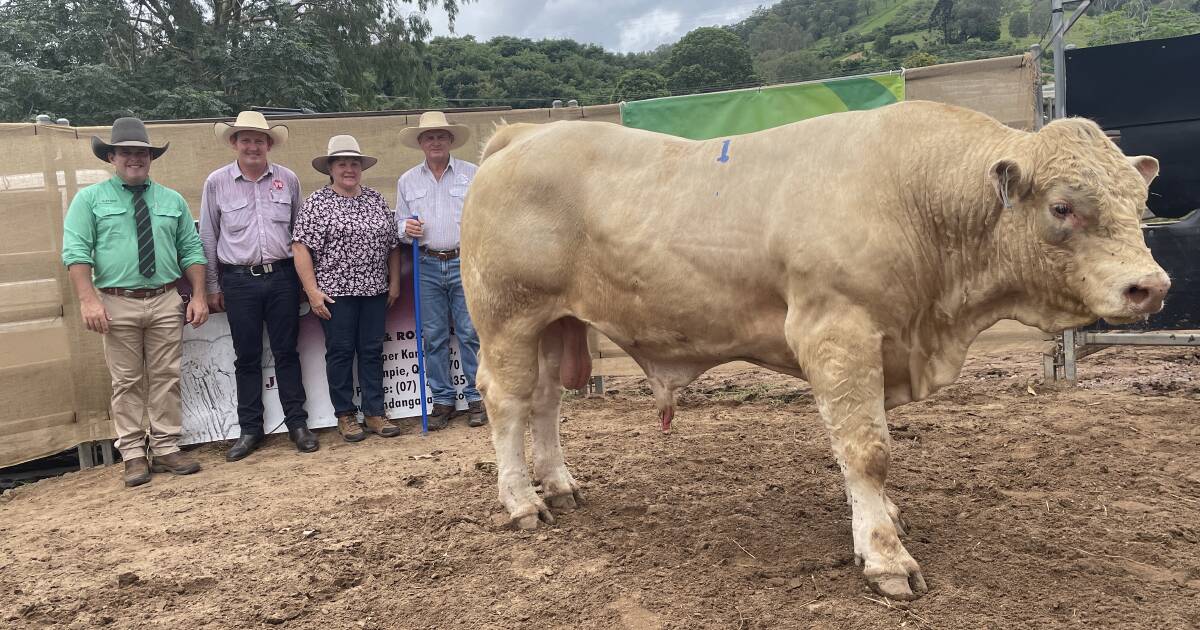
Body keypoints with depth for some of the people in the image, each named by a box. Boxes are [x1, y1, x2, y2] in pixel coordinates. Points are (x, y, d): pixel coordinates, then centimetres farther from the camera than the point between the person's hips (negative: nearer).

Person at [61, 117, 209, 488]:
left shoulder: (172, 201, 12)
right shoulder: (90, 199, 4)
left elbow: (191, 251, 11)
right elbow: (76, 252, -4)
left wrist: (198, 296, 2)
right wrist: (88, 300, -15)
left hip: (167, 303, 2)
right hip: (117, 304, -2)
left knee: (166, 379, 5)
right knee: (127, 383, 3)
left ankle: (166, 450, 13)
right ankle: (133, 455, 10)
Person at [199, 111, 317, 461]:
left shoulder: (288, 179, 4)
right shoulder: (217, 182, 1)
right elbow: (208, 237, 7)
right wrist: (212, 287, 6)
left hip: (282, 276, 0)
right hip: (239, 280, 0)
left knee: (286, 352, 7)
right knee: (247, 357, 7)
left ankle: (297, 423, 15)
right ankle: (250, 429, 17)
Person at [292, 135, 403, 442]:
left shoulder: (376, 199, 10)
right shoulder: (317, 203, -4)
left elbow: (392, 244, 14)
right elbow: (301, 248, -9)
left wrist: (394, 281, 10)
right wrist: (312, 291, -14)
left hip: (374, 290, 4)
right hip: (335, 292, -4)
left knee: (372, 351, 8)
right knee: (340, 352, 4)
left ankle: (374, 413, 16)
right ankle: (345, 415, 16)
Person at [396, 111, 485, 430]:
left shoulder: (473, 174, 6)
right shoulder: (407, 181, 13)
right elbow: (399, 222, 17)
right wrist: (406, 228, -5)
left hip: (465, 263, -2)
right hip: (428, 266, 2)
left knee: (470, 333, -3)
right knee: (433, 337, 4)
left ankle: (476, 398, 8)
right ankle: (442, 400, 15)